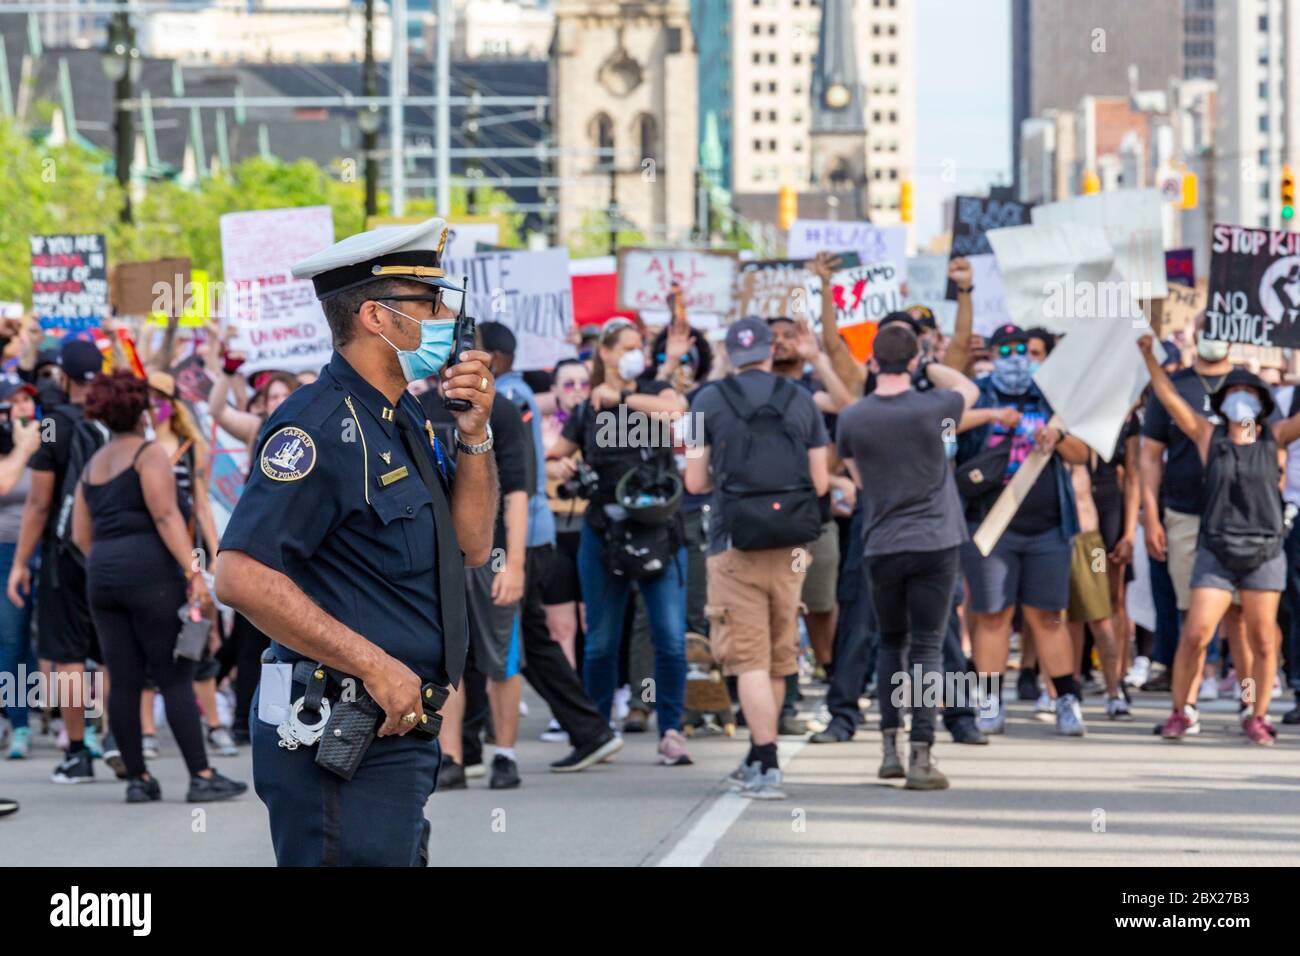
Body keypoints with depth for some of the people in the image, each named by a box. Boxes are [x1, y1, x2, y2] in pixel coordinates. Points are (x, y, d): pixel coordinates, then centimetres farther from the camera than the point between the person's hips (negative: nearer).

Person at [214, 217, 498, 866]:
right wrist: (375, 665, -23)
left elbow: (471, 545, 19)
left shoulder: (404, 420, 16)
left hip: (399, 732, 10)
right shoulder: (322, 425, -16)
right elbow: (241, 576, -25)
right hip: (335, 740, -10)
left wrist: (474, 434, 4)